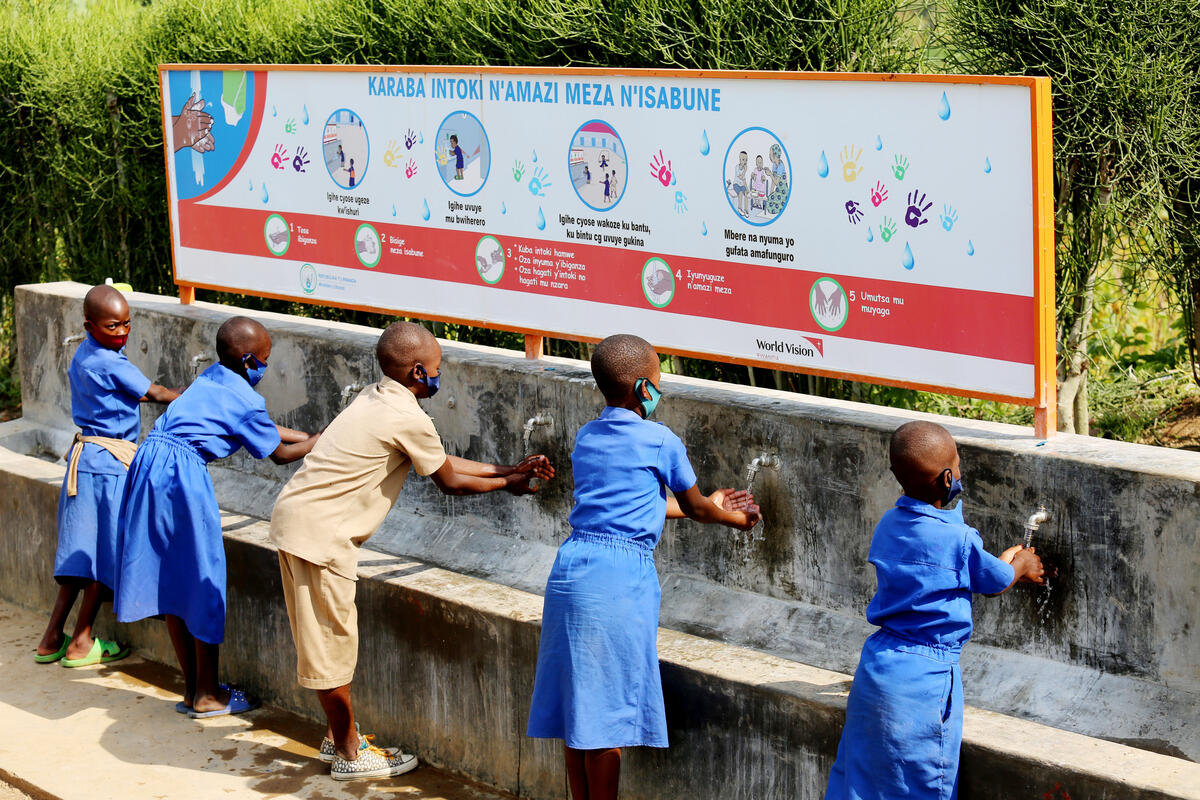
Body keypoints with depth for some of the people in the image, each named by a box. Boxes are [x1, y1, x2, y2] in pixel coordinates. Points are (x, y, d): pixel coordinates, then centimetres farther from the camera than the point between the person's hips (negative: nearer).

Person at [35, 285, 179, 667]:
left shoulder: (83, 354, 12)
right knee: (105, 550, 0)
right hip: (109, 462, -9)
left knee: (84, 549, 11)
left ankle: (52, 639, 12)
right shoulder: (111, 364, -16)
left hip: (85, 453, 9)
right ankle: (81, 643, 5)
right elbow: (155, 394, -8)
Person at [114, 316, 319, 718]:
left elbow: (262, 429, 31)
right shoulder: (245, 400, -5)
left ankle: (191, 688, 23)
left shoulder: (210, 379, 19)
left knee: (171, 581, 13)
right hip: (183, 474, -8)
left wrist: (311, 436, 36)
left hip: (147, 464, 8)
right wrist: (320, 441, 24)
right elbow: (280, 453, 9)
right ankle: (207, 696, 13)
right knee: (204, 582, 4)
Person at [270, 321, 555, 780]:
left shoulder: (377, 399, 12)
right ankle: (350, 755, 12)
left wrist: (508, 469, 20)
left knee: (325, 638, 18)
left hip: (297, 515, 10)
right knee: (332, 642, 2)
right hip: (319, 531, -10)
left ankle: (337, 738, 30)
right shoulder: (409, 420, -16)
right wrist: (507, 484, 13)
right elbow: (449, 481, -2)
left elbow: (443, 462, 19)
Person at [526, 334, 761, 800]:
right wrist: (733, 518, 33)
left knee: (576, 704, 12)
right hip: (620, 575, -7)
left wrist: (709, 505, 39)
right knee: (608, 709, 0)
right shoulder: (660, 440, -3)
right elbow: (693, 506, 11)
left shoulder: (586, 438, 16)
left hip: (571, 565, 7)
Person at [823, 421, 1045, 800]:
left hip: (877, 662, 7)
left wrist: (1004, 562, 29)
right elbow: (996, 582, 3)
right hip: (925, 674, -7)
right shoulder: (957, 538, -16)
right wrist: (1022, 565, 26)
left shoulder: (889, 524, 4)